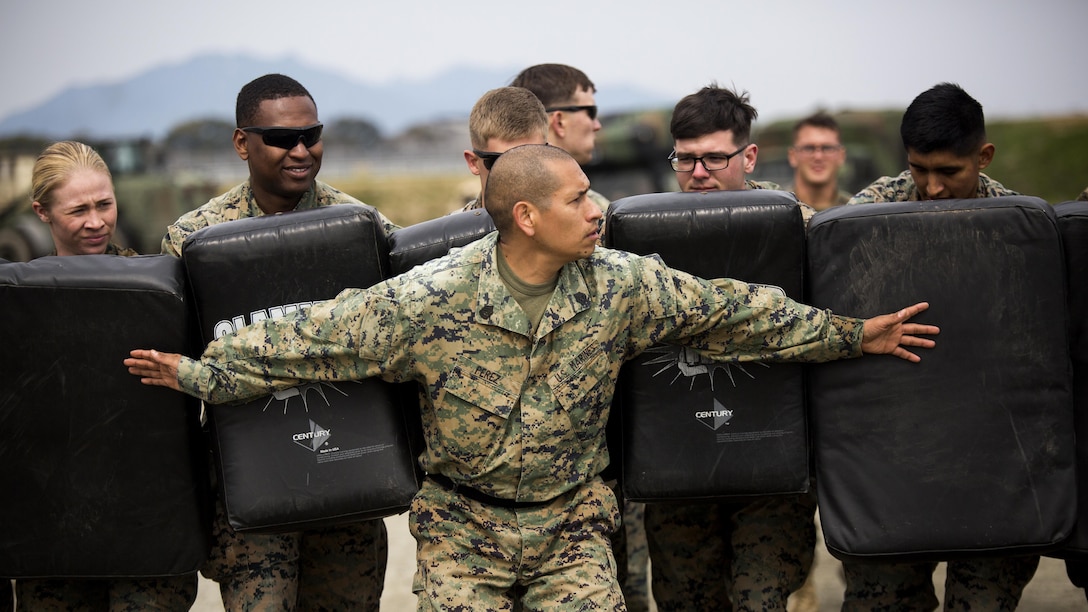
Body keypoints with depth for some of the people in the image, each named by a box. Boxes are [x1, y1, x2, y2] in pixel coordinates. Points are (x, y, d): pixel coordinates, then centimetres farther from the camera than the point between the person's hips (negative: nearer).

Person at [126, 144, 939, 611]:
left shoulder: (621, 288, -7)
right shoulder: (432, 299, -15)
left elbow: (732, 311, 2)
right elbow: (319, 337, -12)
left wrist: (849, 335, 6)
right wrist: (200, 373, -14)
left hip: (571, 526, 2)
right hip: (463, 531, -2)